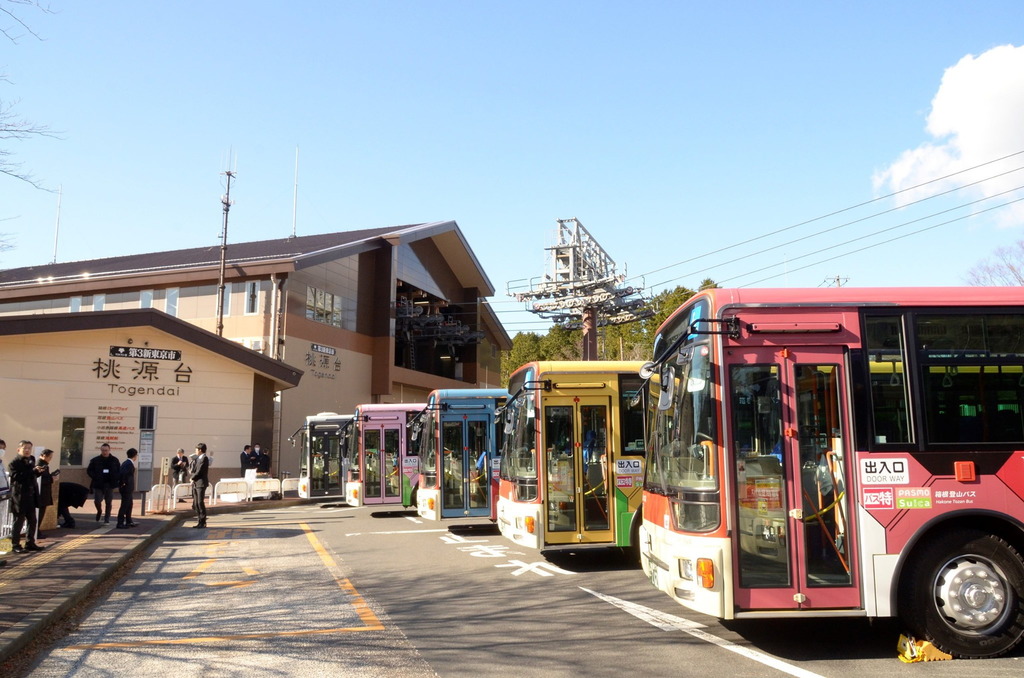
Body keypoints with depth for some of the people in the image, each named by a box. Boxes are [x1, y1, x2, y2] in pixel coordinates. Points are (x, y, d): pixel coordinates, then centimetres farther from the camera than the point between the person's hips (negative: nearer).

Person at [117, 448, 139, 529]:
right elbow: (123, 473, -32)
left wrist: (120, 483, 10)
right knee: (124, 505, -4)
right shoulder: (130, 464, -18)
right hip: (127, 488, -10)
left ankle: (128, 522, 27)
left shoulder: (126, 463, 11)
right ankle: (120, 523, 0)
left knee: (129, 504, 18)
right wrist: (123, 483, -20)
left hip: (129, 489, 10)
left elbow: (120, 473, 13)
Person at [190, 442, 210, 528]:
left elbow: (199, 471, -15)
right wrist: (191, 471, 0)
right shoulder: (197, 458, 17)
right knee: (196, 503, 9)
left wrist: (192, 478, -4)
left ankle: (203, 522, -4)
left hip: (201, 483, -9)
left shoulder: (204, 458, -11)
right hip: (195, 483, 9)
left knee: (200, 502, -9)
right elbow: (193, 469, 20)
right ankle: (200, 521, 15)